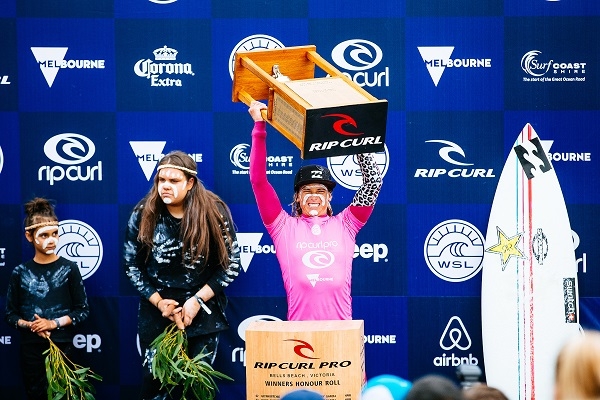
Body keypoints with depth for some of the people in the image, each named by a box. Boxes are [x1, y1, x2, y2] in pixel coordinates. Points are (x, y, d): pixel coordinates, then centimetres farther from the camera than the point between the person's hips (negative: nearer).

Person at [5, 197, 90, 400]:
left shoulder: (69, 268, -3)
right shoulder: (20, 272, 1)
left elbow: (83, 310, -1)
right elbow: (10, 314, 6)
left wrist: (54, 323, -13)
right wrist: (30, 325, -13)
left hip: (62, 346, -1)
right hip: (31, 347, 1)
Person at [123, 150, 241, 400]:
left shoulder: (215, 212, -10)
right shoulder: (143, 215, -6)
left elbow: (231, 265, -6)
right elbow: (132, 266, 0)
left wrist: (198, 300, -15)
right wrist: (158, 302, -11)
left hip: (203, 311, -1)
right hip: (156, 311, 1)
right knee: (155, 379, 4)